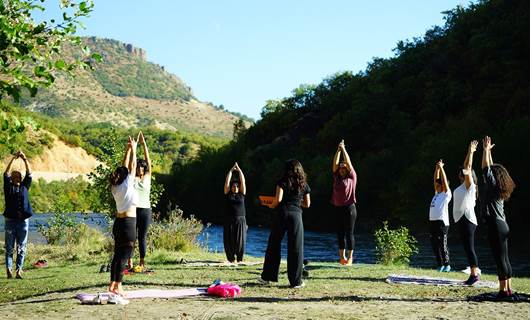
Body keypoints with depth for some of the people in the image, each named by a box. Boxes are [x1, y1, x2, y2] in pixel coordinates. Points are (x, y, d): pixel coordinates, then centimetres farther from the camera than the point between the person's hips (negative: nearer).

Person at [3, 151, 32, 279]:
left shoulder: (25, 186, 15)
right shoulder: (8, 186, 9)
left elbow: (29, 174, 7)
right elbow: (6, 173, 1)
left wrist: (25, 159, -2)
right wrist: (13, 159, -7)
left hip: (23, 220, 2)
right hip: (10, 220, -2)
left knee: (22, 247, -1)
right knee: (9, 247, -2)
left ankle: (18, 270, -1)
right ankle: (9, 269, -6)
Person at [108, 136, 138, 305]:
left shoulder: (116, 187, 8)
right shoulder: (127, 185, -11)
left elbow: (125, 166, 16)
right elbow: (132, 166, -4)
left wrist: (128, 150, 20)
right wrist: (133, 150, 6)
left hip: (118, 222, 9)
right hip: (129, 223, -9)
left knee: (118, 255, 16)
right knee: (123, 257, -10)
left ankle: (114, 286, 25)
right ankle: (115, 293, -13)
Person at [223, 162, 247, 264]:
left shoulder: (241, 194, 9)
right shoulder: (228, 194, 8)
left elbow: (243, 181, 4)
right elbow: (227, 182, 3)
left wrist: (239, 169, 5)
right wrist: (231, 170, 6)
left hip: (240, 220, 0)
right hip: (229, 220, 0)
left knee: (240, 240, -2)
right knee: (228, 240, -2)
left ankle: (239, 259, 9)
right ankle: (231, 258, 11)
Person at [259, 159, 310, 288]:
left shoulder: (283, 182, 2)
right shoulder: (304, 184, 12)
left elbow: (278, 199, -10)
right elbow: (307, 204, 15)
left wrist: (271, 205, 8)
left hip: (282, 213, -1)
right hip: (296, 215, 1)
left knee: (273, 245, 9)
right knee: (296, 248, 4)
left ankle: (266, 277, 14)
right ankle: (296, 281, 3)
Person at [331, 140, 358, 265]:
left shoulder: (352, 177, 2)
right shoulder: (337, 178, 12)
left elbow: (348, 163, -6)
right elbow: (335, 164, 6)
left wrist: (344, 149, -2)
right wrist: (338, 150, 2)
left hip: (349, 208, -5)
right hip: (337, 208, 5)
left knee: (349, 233, -1)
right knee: (340, 233, 6)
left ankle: (350, 258, 2)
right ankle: (342, 257, 12)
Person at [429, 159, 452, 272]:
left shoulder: (446, 194, -1)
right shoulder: (437, 193, 19)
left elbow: (444, 180, -8)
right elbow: (436, 180, 20)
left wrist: (441, 168, -5)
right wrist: (437, 168, 12)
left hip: (442, 222, -8)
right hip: (432, 221, 8)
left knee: (442, 244, -5)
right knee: (434, 245, 7)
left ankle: (446, 264, 3)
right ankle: (440, 264, 13)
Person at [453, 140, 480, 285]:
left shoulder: (469, 185, -3)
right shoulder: (462, 186, 17)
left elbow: (468, 168, -8)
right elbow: (465, 168, 23)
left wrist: (471, 151, -3)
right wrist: (469, 152, 26)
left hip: (467, 219, -9)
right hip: (461, 219, 9)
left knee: (469, 248, -10)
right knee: (467, 248, 7)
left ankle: (474, 274, -10)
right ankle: (473, 274, 9)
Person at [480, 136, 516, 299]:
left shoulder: (492, 184, -9)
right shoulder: (496, 187, 13)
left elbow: (486, 168, -10)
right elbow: (491, 167, 22)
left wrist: (486, 149, -3)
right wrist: (488, 151, 27)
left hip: (496, 226, -9)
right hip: (501, 226, 9)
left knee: (500, 258, -6)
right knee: (504, 258, 11)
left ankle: (503, 291, -4)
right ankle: (508, 290, 15)